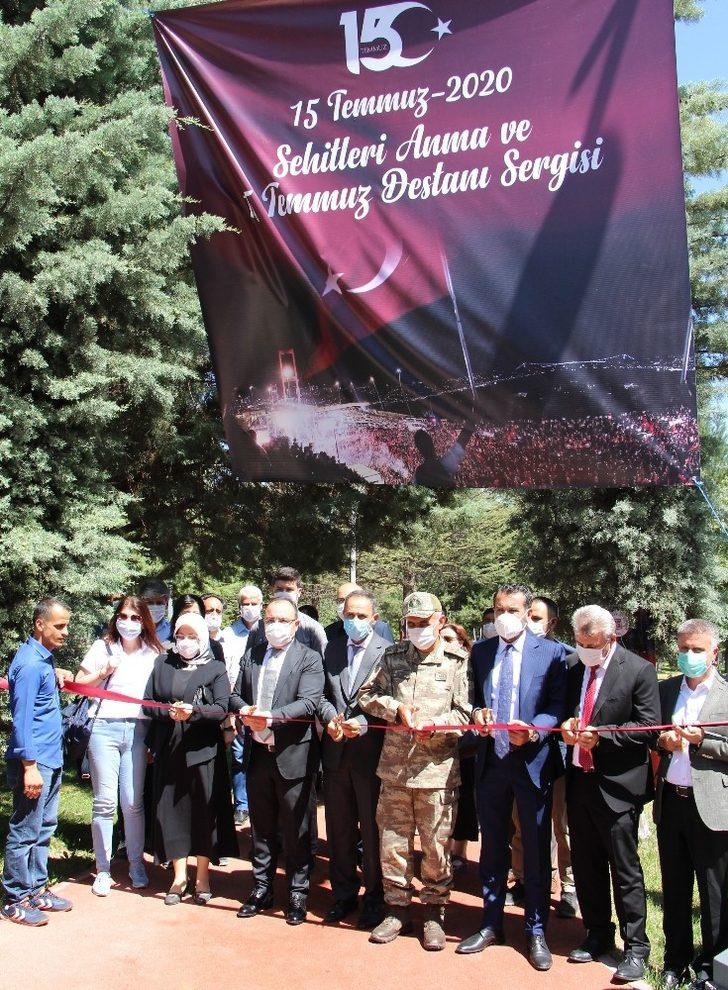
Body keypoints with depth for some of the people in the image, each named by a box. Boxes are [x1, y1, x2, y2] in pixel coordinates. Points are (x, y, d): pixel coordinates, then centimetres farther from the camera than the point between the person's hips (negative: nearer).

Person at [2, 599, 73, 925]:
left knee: (44, 827, 17)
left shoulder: (44, 657, 10)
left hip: (51, 759, 10)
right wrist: (30, 767, -22)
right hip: (34, 761, -10)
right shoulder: (30, 663, -18)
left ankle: (36, 889, 27)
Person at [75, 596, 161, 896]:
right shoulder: (103, 647, 5)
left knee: (133, 802, 1)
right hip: (104, 728, -1)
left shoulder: (154, 653, 7)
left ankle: (136, 864, 17)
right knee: (105, 802, 1)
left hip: (138, 731, 1)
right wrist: (104, 672, -10)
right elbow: (78, 684, 7)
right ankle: (103, 869, 12)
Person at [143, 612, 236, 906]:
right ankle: (179, 876, 16)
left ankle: (202, 876, 17)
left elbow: (222, 709, -7)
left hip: (204, 750, -2)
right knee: (172, 810, 5)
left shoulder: (215, 668, 1)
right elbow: (148, 703, 5)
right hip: (169, 749, 2)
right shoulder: (162, 664, 9)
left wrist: (193, 711, -22)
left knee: (205, 811, 3)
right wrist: (169, 712, -14)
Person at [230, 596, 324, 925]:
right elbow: (236, 696, 12)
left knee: (295, 829, 5)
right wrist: (245, 710, -10)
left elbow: (308, 702, -17)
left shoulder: (309, 659, -6)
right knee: (261, 826, 16)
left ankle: (297, 893, 18)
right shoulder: (251, 656, 11)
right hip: (257, 753, 5)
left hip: (292, 754, -5)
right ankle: (261, 888, 29)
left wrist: (270, 717, -28)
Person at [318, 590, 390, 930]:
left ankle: (374, 898, 20)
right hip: (336, 752, 5)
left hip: (370, 752, -4)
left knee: (372, 828, 5)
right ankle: (343, 894, 29)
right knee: (339, 828, 14)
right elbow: (321, 694, 8)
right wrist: (330, 717, -10)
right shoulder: (331, 649, 9)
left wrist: (363, 723, -23)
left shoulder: (387, 652, -7)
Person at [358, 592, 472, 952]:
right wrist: (396, 709, -7)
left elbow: (465, 713, -2)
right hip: (394, 767, 3)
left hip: (437, 769, -3)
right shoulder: (392, 656, 9)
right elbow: (366, 695, 9)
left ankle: (434, 912, 22)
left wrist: (435, 724, -18)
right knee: (392, 842, 10)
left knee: (436, 845, 5)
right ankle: (397, 909, 26)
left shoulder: (456, 662, 0)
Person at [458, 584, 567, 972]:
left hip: (532, 762, -4)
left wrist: (532, 730, -25)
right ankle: (491, 924, 30)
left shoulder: (551, 653, -6)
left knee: (536, 851, 7)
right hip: (490, 761, 4)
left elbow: (559, 706, -8)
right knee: (492, 847, 16)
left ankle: (536, 932, 23)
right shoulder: (480, 652, 7)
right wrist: (477, 713, -9)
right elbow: (474, 698, 13)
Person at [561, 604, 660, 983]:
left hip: (617, 785, -6)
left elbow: (648, 727, -12)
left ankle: (636, 948, 14)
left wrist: (601, 737, -19)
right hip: (579, 779, 6)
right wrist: (567, 726, -2)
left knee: (625, 870, 2)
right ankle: (598, 935, 31)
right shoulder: (575, 671, 10)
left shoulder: (639, 670, -9)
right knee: (586, 867, 15)